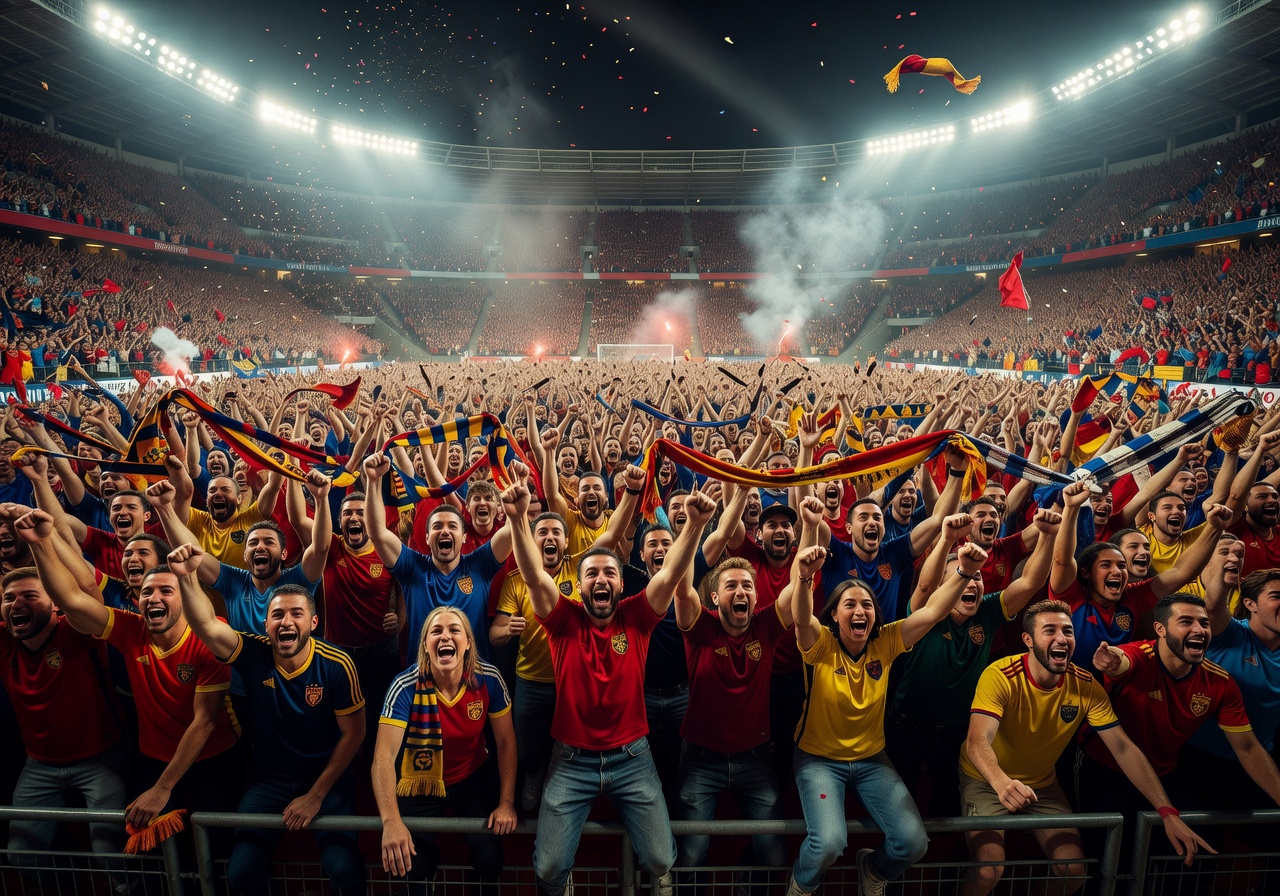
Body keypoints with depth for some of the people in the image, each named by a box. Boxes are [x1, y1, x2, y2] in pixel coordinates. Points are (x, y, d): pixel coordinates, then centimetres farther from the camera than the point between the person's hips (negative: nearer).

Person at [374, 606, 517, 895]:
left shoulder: (488, 679, -18)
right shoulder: (406, 688, -25)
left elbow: (506, 741, -8)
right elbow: (384, 755, -32)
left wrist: (506, 802, -12)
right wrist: (391, 821, -44)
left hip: (474, 778, 1)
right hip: (422, 784, -1)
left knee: (489, 856, -16)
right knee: (411, 868, -12)